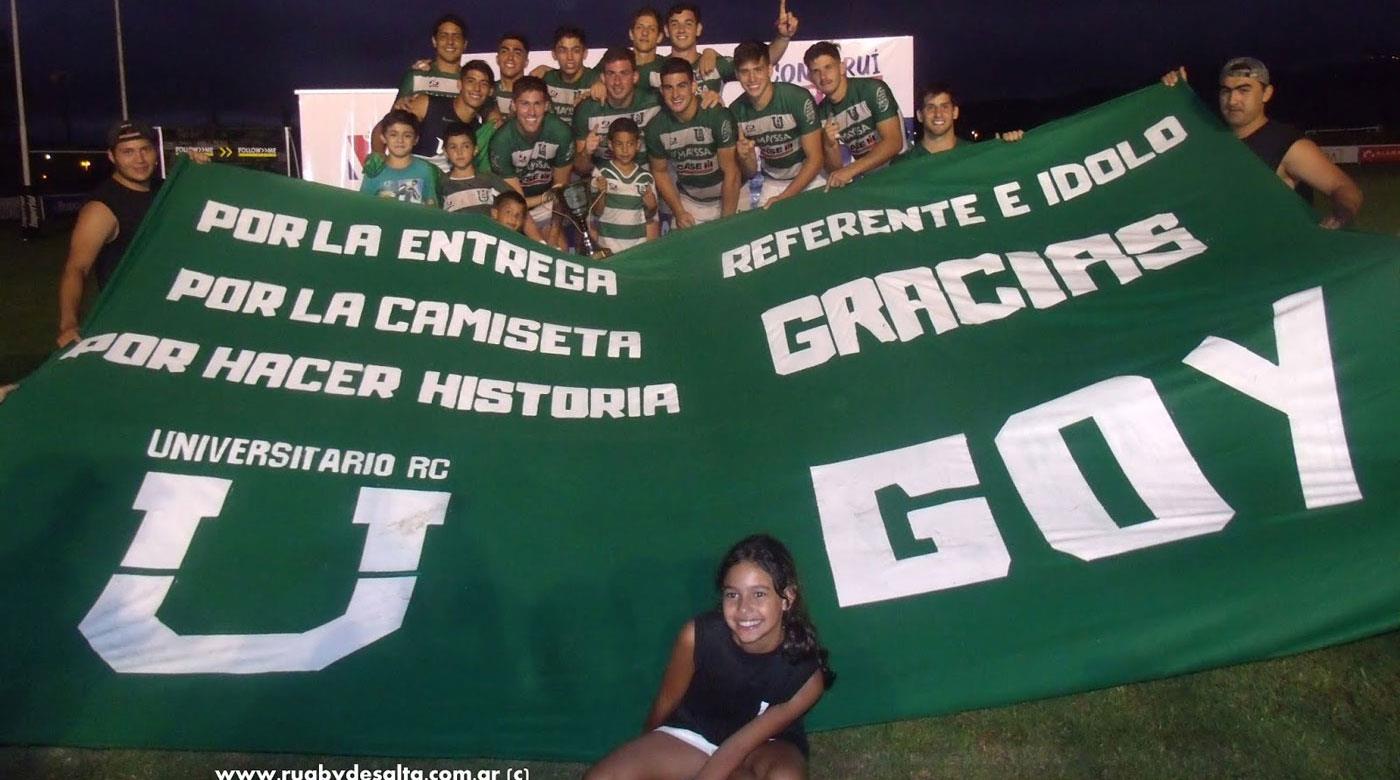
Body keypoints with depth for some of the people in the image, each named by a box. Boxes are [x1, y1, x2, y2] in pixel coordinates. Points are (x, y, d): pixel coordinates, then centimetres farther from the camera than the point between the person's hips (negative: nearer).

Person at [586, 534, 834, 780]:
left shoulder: (807, 674, -26)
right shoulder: (697, 635, -26)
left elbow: (737, 749, -24)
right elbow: (668, 699, -5)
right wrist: (648, 752, 10)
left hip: (766, 743, -1)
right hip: (692, 732, 1)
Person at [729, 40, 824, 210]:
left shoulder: (798, 98, -23)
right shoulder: (736, 111, -10)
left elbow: (815, 159, -18)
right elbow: (750, 173, -1)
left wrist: (783, 198, -23)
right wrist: (744, 157, -24)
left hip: (808, 178, -3)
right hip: (771, 184, 3)